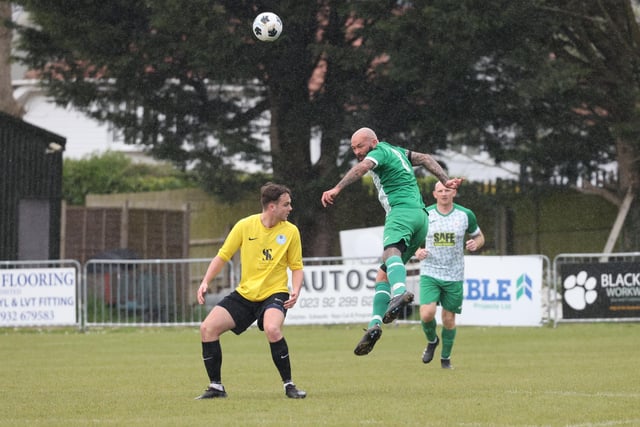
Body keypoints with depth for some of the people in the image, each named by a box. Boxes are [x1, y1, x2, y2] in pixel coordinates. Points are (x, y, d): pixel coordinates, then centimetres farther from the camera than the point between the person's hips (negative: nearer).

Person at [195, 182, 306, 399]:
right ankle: (216, 387, 2)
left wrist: (296, 290, -13)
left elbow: (296, 266, 6)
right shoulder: (245, 226, -3)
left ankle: (289, 385, -17)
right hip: (244, 293, 3)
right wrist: (205, 282, -7)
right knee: (207, 328, -13)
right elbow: (222, 257, 5)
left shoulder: (290, 231, -3)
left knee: (272, 329, -34)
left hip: (274, 294, -3)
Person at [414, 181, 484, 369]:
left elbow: (479, 236, 12)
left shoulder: (466, 215, -2)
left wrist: (476, 243, -12)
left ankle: (446, 358, 26)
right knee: (427, 314, -17)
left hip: (454, 276, 1)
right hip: (429, 274, -1)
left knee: (449, 318, 5)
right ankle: (432, 341, 16)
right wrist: (417, 251, -12)